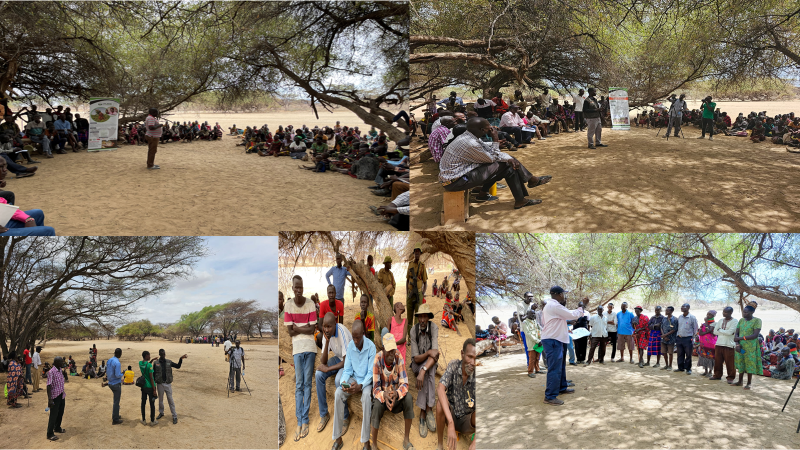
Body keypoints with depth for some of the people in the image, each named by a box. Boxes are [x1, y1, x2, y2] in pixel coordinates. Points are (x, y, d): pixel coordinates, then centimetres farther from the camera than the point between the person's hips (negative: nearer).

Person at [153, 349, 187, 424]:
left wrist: (181, 359, -11)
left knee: (170, 400, 0)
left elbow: (178, 366, 3)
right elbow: (153, 374, 0)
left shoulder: (169, 362, 1)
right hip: (160, 384, 0)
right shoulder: (156, 363, -3)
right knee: (160, 399, 14)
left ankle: (174, 416, 2)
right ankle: (161, 413, 34)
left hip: (168, 384, 0)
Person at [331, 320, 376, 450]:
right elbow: (347, 369, 1)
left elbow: (371, 373, -14)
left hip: (366, 380, -3)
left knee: (366, 395, -36)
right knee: (338, 393, -25)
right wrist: (343, 382, -21)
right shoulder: (350, 346, -5)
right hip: (353, 378, 4)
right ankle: (338, 438, -20)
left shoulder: (371, 347, -16)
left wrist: (360, 385, -32)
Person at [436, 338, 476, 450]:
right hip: (451, 414, 1)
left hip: (467, 421, -1)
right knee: (440, 403, -30)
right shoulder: (453, 365, -18)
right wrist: (450, 424, -45)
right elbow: (440, 389, -33)